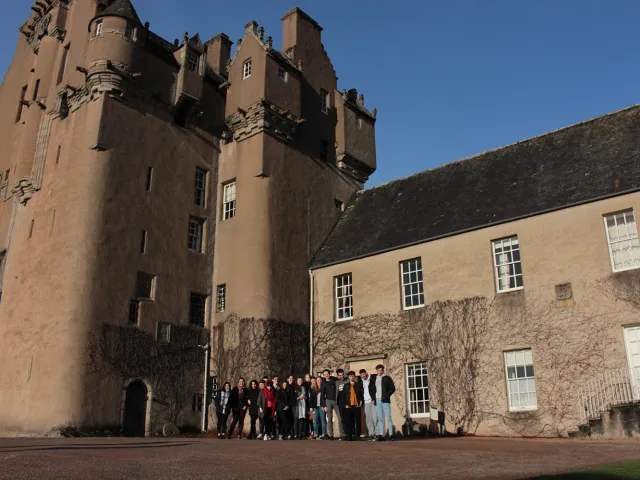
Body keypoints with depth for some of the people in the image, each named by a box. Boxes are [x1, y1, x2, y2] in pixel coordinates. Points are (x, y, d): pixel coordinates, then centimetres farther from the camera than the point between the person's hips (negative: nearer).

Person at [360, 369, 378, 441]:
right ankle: (371, 434, 6)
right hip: (366, 402, 4)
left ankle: (377, 433, -5)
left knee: (375, 417, -9)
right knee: (368, 419, 2)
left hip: (373, 401, -4)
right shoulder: (361, 382, 12)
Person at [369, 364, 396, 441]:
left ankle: (391, 434, -1)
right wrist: (372, 397, 9)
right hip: (377, 401, 4)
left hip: (385, 401, -4)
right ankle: (381, 435, 3)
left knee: (388, 417, -4)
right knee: (380, 419, 4)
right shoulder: (373, 378, 12)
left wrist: (387, 396, -10)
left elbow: (393, 388, 0)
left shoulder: (387, 378, 1)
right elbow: (370, 388, 20)